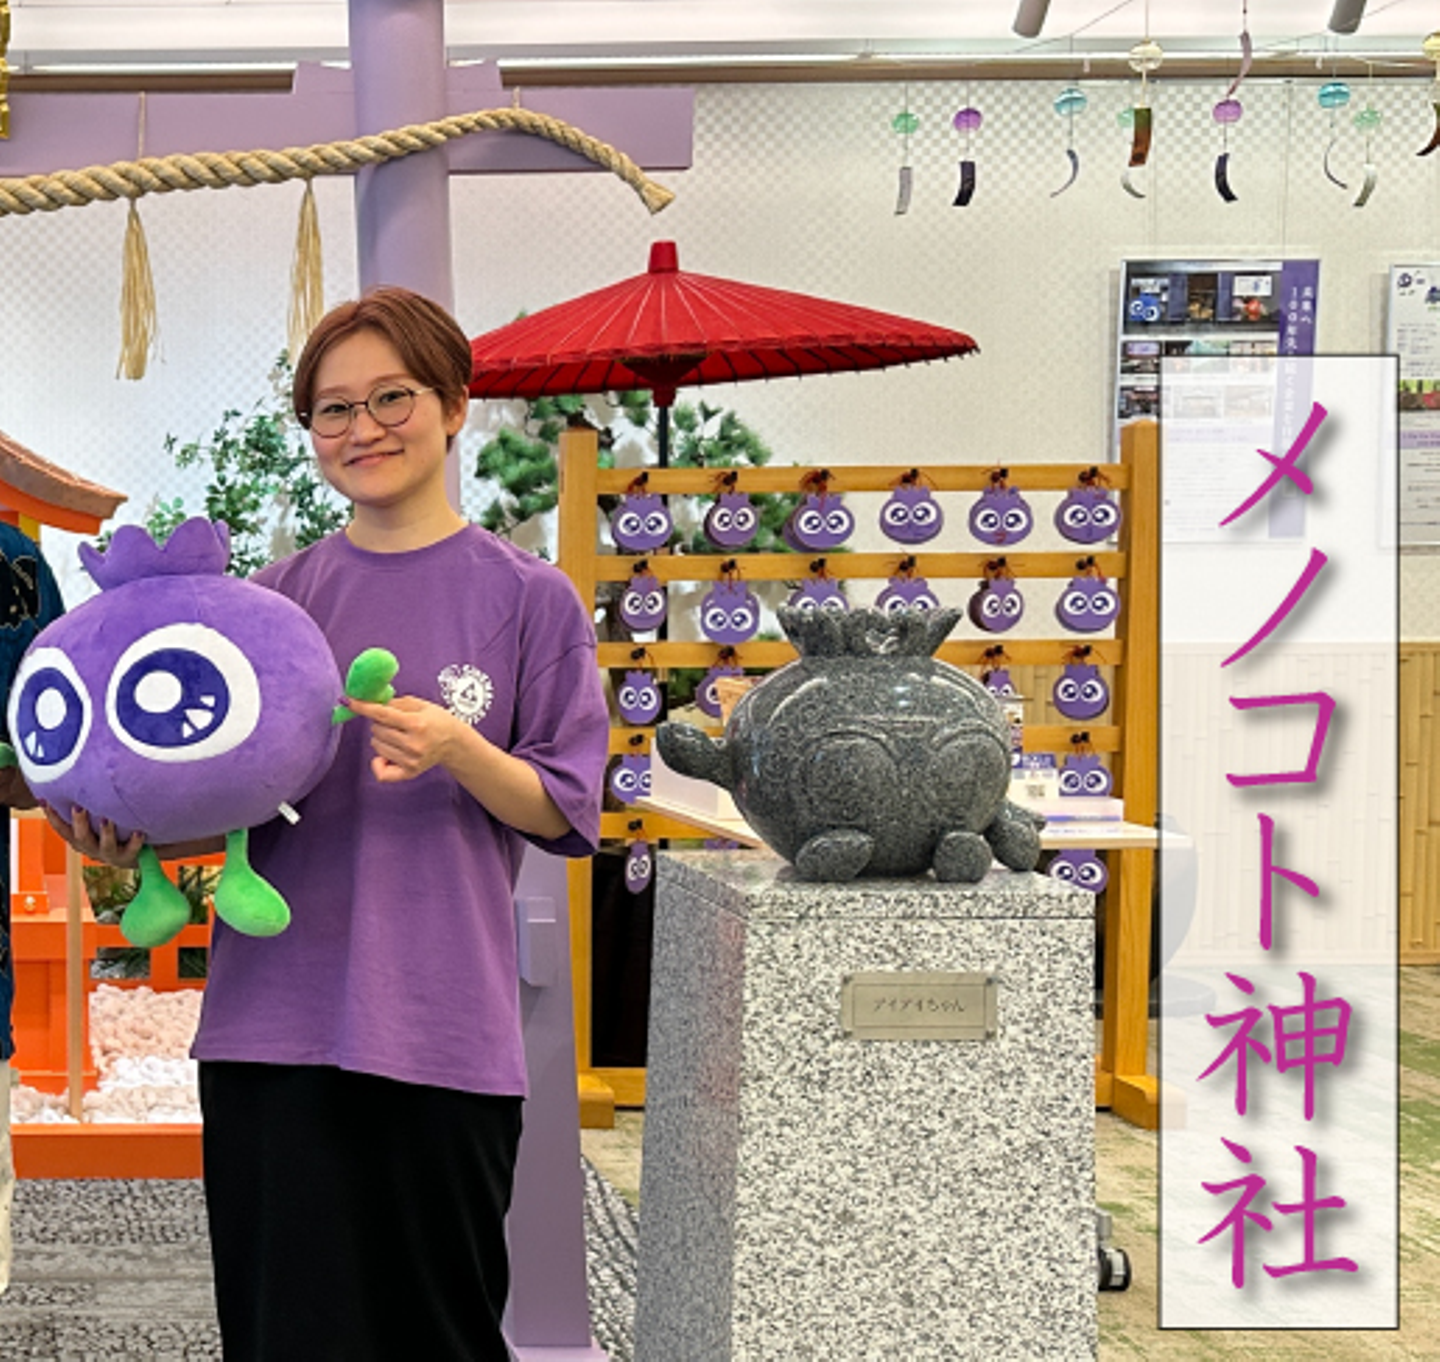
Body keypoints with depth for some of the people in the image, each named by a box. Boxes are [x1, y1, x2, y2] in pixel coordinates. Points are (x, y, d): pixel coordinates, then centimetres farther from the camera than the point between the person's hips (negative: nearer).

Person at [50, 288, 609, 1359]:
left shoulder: (529, 597, 3)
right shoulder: (277, 597, 10)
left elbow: (566, 813, 1)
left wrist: (459, 751, -17)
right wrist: (137, 838, -5)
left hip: (444, 1027, -2)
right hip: (276, 1021, 2)